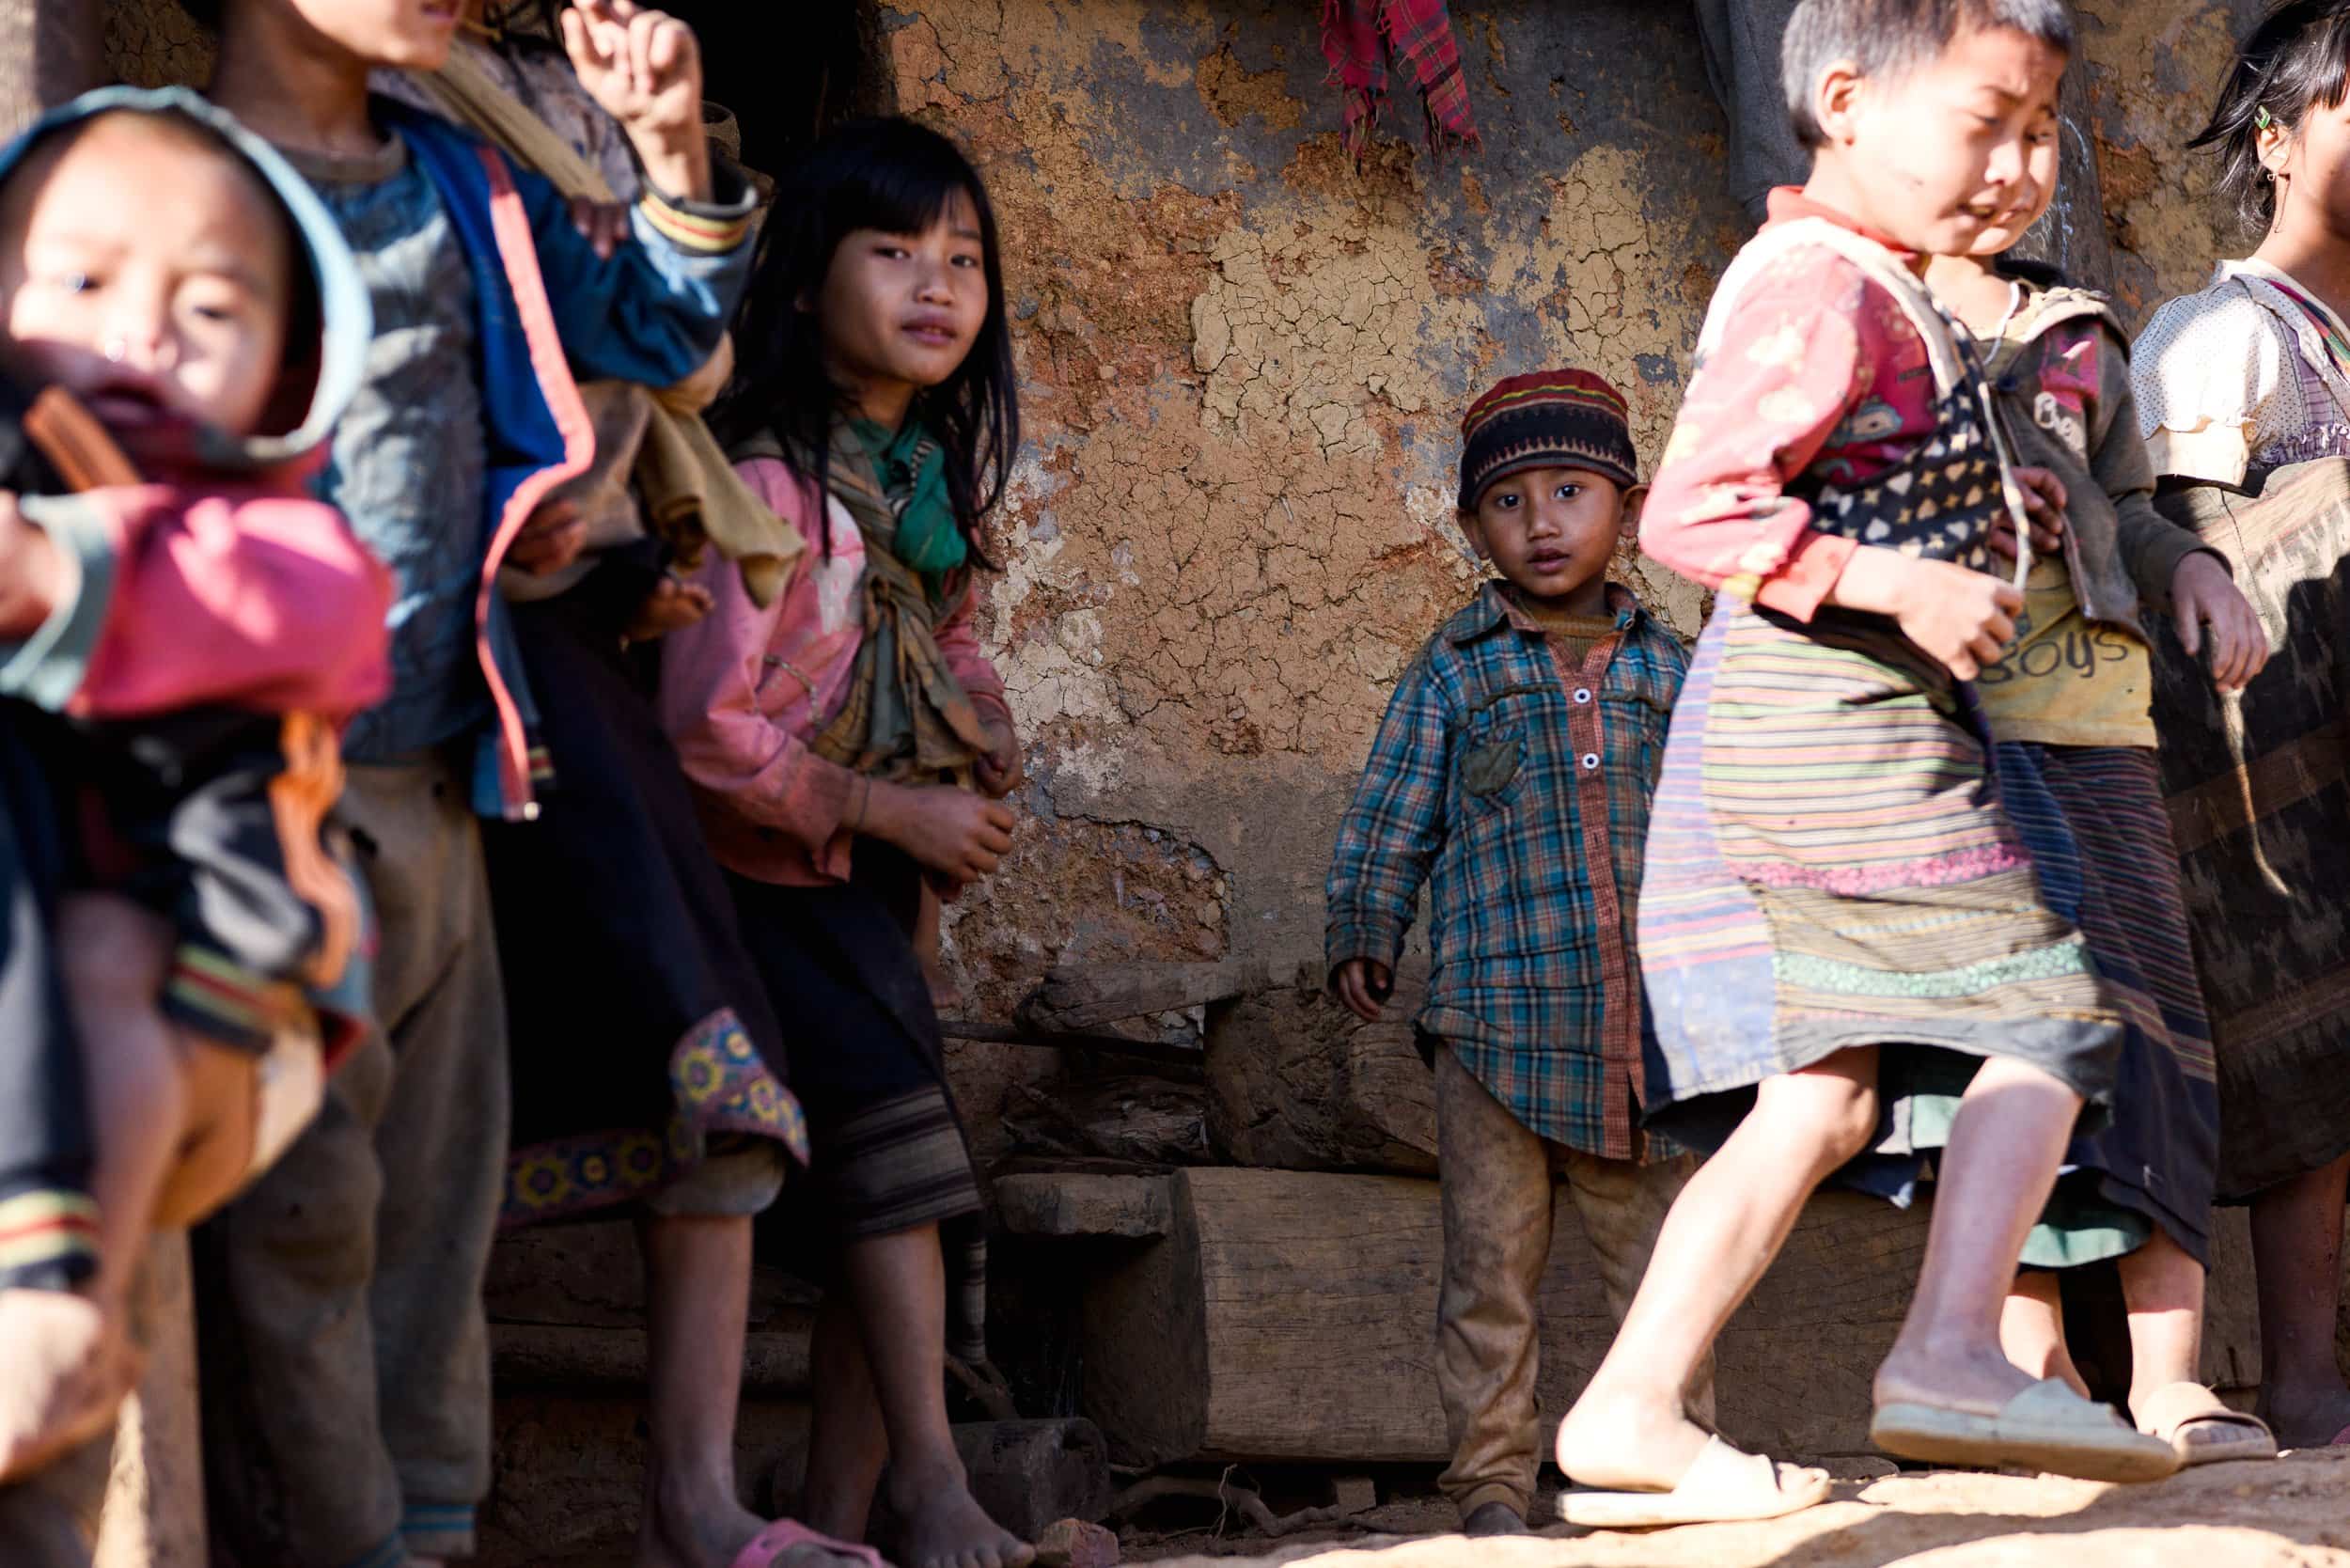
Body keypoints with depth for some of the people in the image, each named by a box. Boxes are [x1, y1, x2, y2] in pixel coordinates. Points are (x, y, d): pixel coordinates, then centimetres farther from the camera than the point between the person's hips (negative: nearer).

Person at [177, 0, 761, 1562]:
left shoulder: (465, 190, 12)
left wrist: (673, 147, 9)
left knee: (435, 1189, 11)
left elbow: (652, 331, 25)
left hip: (436, 779, 7)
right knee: (301, 1200, -3)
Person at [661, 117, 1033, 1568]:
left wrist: (982, 781, 6)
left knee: (882, 1211, 3)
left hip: (879, 870, 8)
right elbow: (705, 727, -22)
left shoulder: (944, 472, 8)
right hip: (772, 866, -8)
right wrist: (894, 810, -16)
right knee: (889, 1122, -21)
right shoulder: (768, 480, -18)